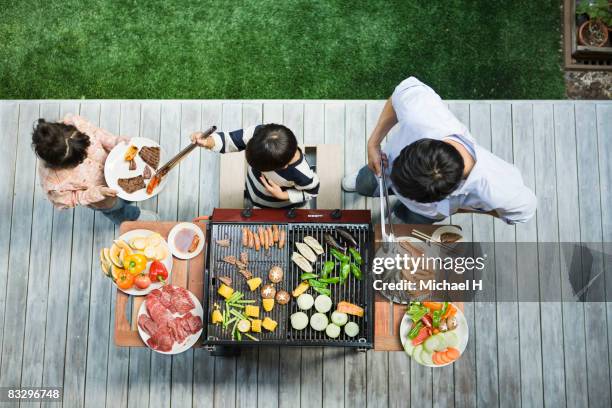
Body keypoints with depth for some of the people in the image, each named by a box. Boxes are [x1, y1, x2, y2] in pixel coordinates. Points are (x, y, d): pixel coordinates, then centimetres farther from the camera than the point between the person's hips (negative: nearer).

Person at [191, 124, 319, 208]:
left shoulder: (303, 176, -43)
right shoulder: (257, 133, -38)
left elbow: (311, 191, -20)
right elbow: (231, 140, -23)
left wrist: (282, 195, -31)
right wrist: (207, 142, -42)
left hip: (279, 211, -4)